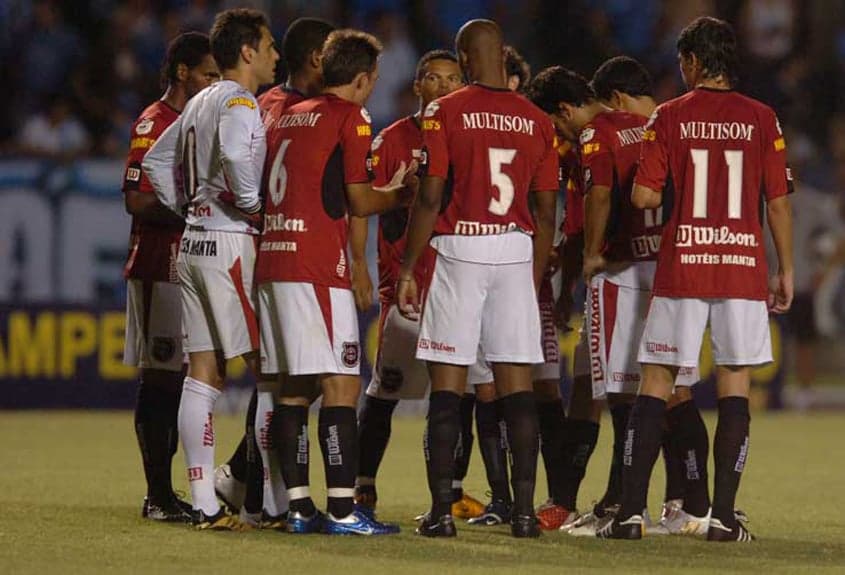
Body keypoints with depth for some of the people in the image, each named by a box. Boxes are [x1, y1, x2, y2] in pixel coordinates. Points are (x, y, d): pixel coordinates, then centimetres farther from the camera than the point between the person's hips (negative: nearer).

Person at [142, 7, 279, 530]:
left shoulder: (200, 103, 17)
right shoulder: (239, 102, -10)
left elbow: (157, 161, 26)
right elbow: (234, 156, -29)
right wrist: (257, 209, -17)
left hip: (194, 244, 9)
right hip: (232, 243, -9)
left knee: (203, 375, 6)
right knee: (269, 370, -4)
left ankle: (204, 502, 5)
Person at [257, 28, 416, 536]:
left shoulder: (286, 116, 19)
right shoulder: (350, 118, -3)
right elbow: (360, 202, -7)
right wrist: (401, 192, 13)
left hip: (272, 260, 8)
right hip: (317, 268, -8)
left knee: (294, 389, 9)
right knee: (341, 385, -8)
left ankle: (299, 506, 8)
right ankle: (342, 509, -12)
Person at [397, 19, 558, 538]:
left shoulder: (446, 113, -3)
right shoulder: (537, 121, 7)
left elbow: (430, 198, -7)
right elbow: (546, 212, 9)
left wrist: (408, 269, 0)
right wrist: (535, 278, 19)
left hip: (459, 249, -3)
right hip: (516, 251, 3)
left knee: (448, 382, 1)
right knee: (517, 384, 5)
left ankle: (442, 510, -2)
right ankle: (524, 510, 3)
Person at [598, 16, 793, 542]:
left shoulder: (669, 117, -1)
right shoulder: (762, 119, 2)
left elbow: (644, 196, -6)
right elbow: (779, 202, 1)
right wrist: (786, 271, 9)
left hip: (681, 268, 0)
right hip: (744, 269, 0)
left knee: (656, 384, 5)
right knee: (735, 387, 4)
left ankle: (631, 512, 1)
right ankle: (724, 515, 1)